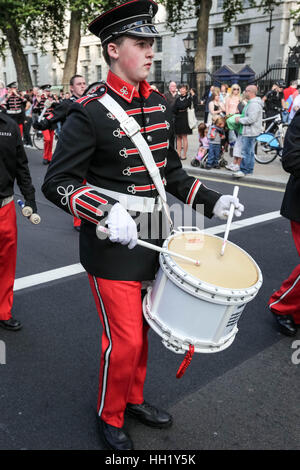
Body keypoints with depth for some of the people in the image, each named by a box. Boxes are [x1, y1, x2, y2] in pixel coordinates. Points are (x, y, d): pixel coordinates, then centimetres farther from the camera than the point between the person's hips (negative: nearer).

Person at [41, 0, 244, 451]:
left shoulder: (159, 104, 7)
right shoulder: (90, 112, -14)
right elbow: (57, 182, -15)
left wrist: (211, 200, 4)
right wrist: (106, 212, -31)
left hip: (150, 240, 7)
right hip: (111, 245, -7)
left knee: (141, 326, 20)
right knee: (125, 340, 2)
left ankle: (134, 397, 44)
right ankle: (110, 416, 30)